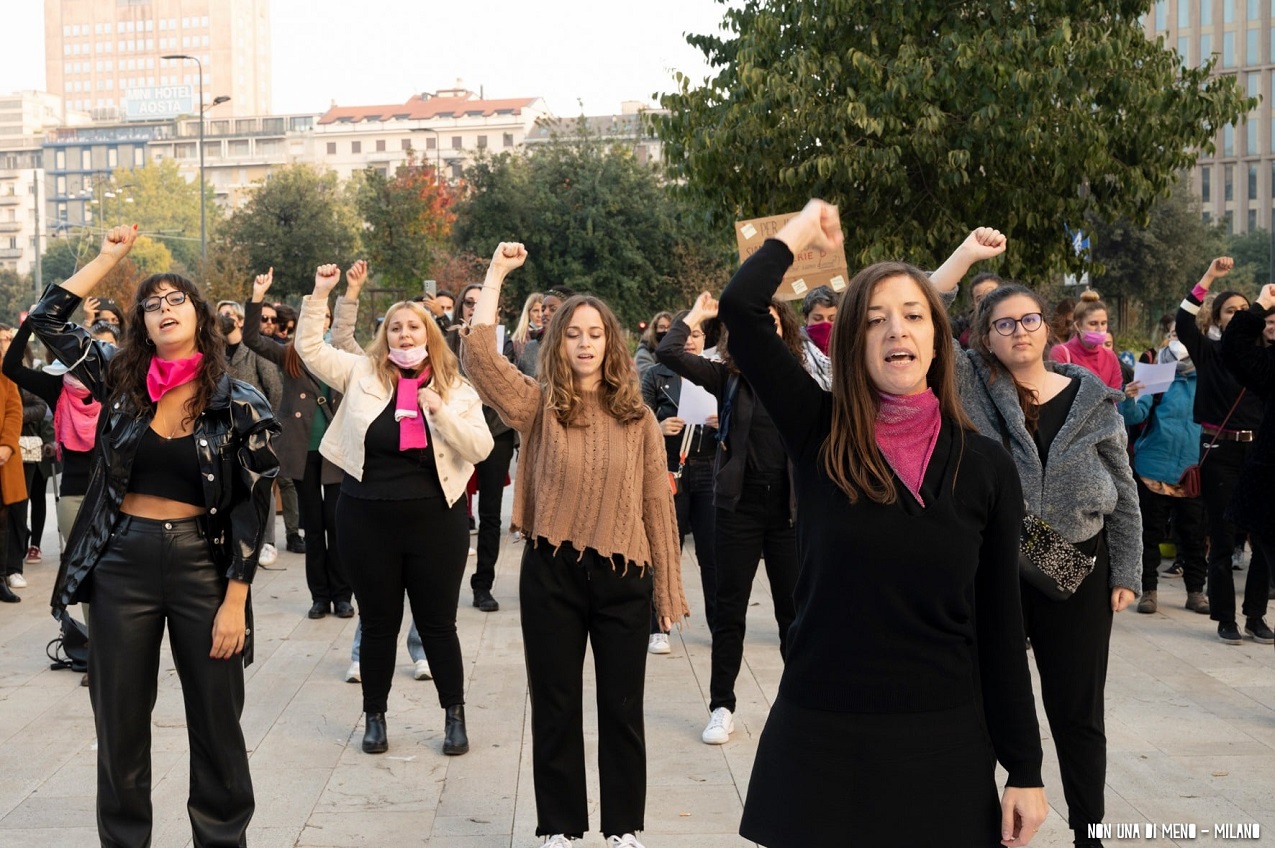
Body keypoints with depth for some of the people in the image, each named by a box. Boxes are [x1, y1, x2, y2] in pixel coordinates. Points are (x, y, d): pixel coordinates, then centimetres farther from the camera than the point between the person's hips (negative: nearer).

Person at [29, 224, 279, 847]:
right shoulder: (119, 380, 3)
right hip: (122, 562, 2)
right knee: (120, 721, 9)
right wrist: (110, 257, 2)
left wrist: (234, 602, -9)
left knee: (216, 720, 7)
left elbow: (251, 507, -5)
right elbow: (48, 319, 0)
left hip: (202, 562, -2)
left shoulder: (238, 404, -4)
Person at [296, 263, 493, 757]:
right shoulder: (363, 373, 4)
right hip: (367, 519, 1)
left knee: (438, 623, 7)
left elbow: (480, 449, -5)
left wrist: (440, 411, -17)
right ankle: (374, 716, 24)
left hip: (435, 521, 0)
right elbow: (310, 348, 2)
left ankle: (454, 715, 22)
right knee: (378, 624, 10)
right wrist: (321, 295, -6)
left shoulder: (455, 389, 2)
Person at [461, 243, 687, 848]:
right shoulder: (538, 406, -1)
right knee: (555, 708, 9)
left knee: (622, 709, 9)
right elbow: (478, 354, -16)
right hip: (552, 573, -1)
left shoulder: (637, 419, 3)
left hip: (623, 575, 1)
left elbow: (657, 506, 4)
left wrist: (668, 590, 3)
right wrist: (496, 275, -12)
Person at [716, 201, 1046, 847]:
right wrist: (804, 230, 4)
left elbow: (1001, 627, 2)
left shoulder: (986, 467, 0)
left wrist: (1024, 770, 1)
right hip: (820, 736, -1)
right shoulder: (818, 435, -3)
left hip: (943, 741, 1)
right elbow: (740, 307, -13)